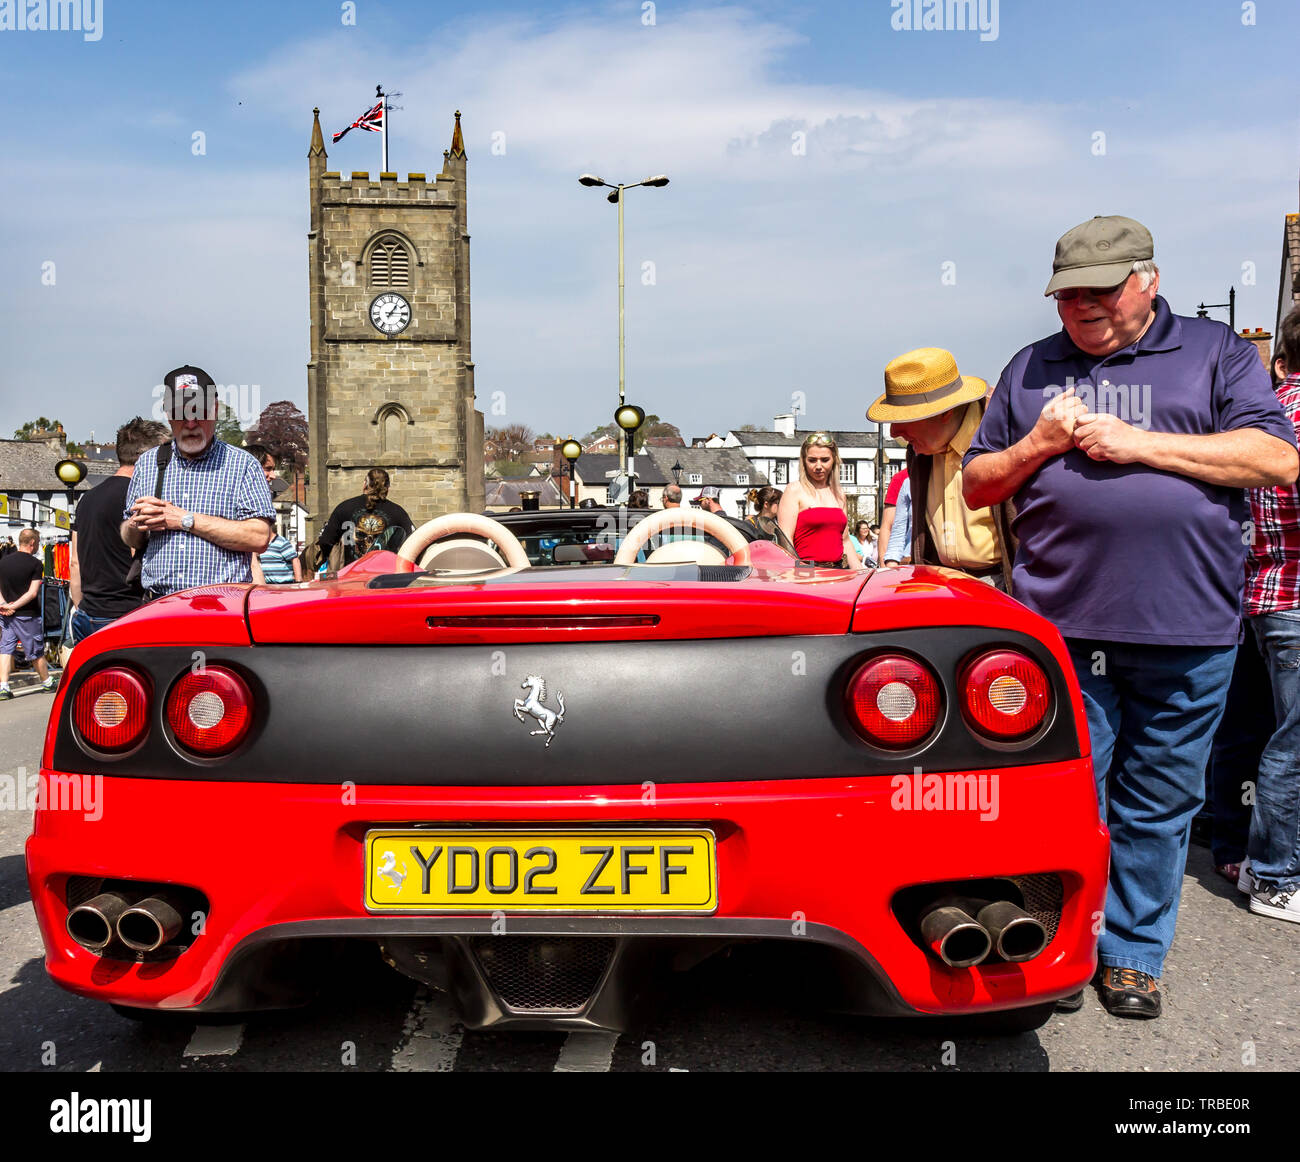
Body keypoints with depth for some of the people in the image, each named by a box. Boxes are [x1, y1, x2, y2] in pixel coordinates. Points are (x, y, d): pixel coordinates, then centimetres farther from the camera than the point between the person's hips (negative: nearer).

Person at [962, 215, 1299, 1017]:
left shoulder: (1215, 353, 9)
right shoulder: (1032, 369, 16)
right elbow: (976, 485, 18)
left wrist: (1137, 442, -9)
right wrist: (1038, 446, -2)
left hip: (1187, 633, -1)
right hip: (1061, 628, 1)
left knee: (1159, 806, 9)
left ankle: (1134, 956, 25)